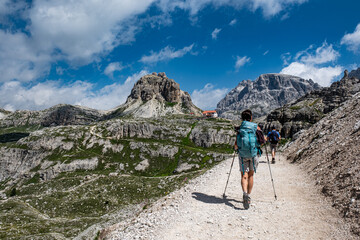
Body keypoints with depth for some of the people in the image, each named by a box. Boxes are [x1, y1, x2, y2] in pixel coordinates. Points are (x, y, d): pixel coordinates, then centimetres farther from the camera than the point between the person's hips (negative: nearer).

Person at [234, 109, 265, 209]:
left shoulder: (239, 129, 2)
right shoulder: (256, 127, 2)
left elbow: (236, 145, -1)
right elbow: (263, 141, 3)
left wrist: (236, 148, 21)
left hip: (243, 155, -1)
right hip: (254, 154, 1)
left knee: (244, 176, 1)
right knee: (251, 175, 15)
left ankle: (245, 193, -23)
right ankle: (248, 196, 21)